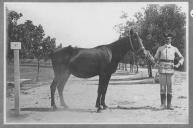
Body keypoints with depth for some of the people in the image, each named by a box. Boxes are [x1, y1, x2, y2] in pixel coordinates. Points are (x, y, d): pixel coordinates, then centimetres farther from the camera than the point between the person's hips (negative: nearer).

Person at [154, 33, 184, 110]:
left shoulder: (174, 49, 8)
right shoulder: (160, 48, 7)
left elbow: (181, 58, 13)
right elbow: (156, 58, 15)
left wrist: (178, 65, -2)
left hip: (170, 70, 1)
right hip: (162, 70, -1)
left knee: (170, 88, 1)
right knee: (162, 88, -2)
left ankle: (169, 105, 7)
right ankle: (163, 105, 2)